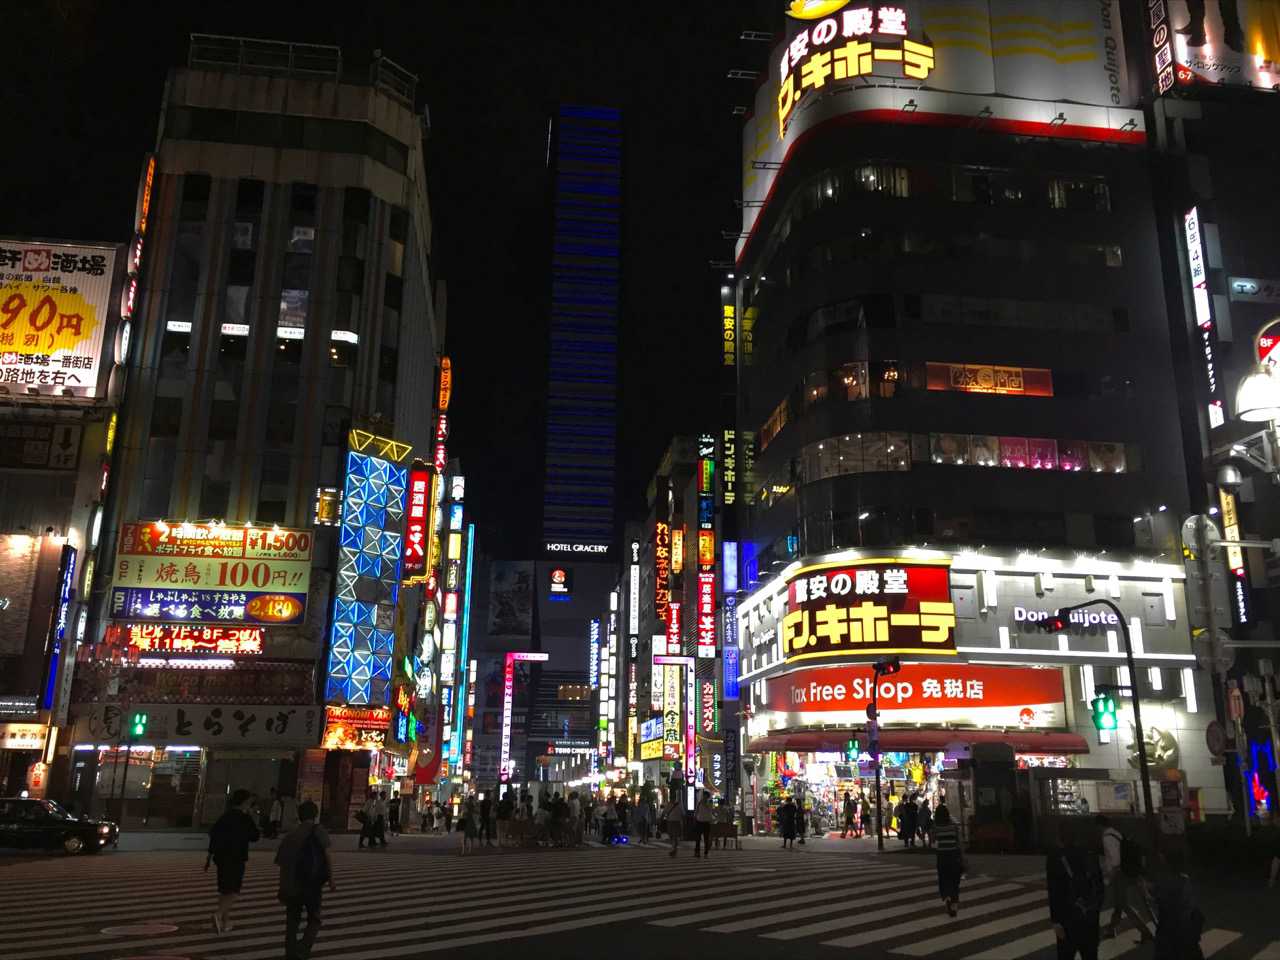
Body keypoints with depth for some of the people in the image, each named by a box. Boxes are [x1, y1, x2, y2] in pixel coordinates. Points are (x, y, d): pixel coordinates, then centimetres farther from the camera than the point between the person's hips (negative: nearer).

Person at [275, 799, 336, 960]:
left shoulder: (291, 834, 13)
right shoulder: (318, 830, 0)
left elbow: (281, 863, 9)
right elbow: (328, 852, -14)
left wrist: (283, 888, 16)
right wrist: (331, 878, -11)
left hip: (292, 885, 4)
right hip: (312, 884, -4)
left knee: (292, 921, 17)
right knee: (314, 920, 10)